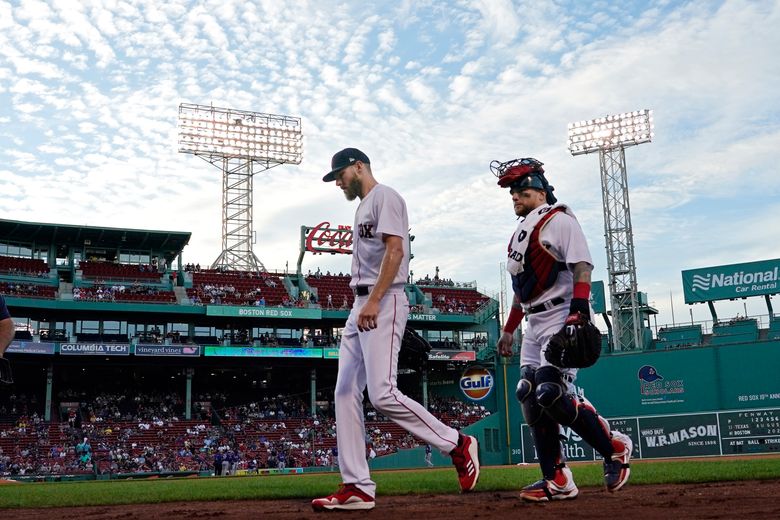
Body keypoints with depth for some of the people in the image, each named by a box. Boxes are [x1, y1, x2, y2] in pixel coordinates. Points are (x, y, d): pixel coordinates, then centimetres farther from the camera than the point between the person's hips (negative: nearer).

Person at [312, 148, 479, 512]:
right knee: (345, 394, 3)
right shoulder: (363, 208, 25)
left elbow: (395, 250, -17)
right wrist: (362, 307, 19)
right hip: (360, 307, 10)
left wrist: (374, 301, -25)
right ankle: (357, 488, 4)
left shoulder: (384, 197, -4)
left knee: (382, 394, -18)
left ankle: (457, 444, -1)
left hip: (383, 304, -10)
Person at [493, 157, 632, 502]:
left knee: (552, 394, -19)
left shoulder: (558, 220, -4)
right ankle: (557, 481, 5)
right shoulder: (520, 234, 23)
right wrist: (509, 329, 26)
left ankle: (615, 448, 2)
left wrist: (579, 311, -29)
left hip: (562, 319, -9)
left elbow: (581, 267, -16)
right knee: (531, 398, 0)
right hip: (535, 325, 9)